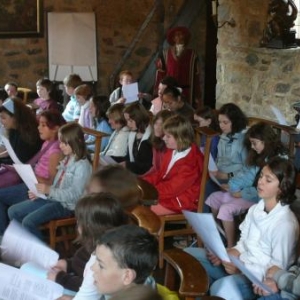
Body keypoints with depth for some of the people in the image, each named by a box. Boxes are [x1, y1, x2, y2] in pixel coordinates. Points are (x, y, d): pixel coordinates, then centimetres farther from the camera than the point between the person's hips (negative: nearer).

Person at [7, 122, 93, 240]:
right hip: (53, 198, 10)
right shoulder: (66, 160, 12)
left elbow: (74, 194, -23)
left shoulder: (82, 165, -17)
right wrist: (40, 192, -1)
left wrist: (49, 190, -30)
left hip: (66, 205, -10)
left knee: (29, 221, -25)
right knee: (13, 211, 5)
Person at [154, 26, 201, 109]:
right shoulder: (165, 54, 6)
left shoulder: (192, 55, 5)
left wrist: (198, 97, 2)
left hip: (187, 94, 0)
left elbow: (196, 76, 4)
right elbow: (160, 74, 4)